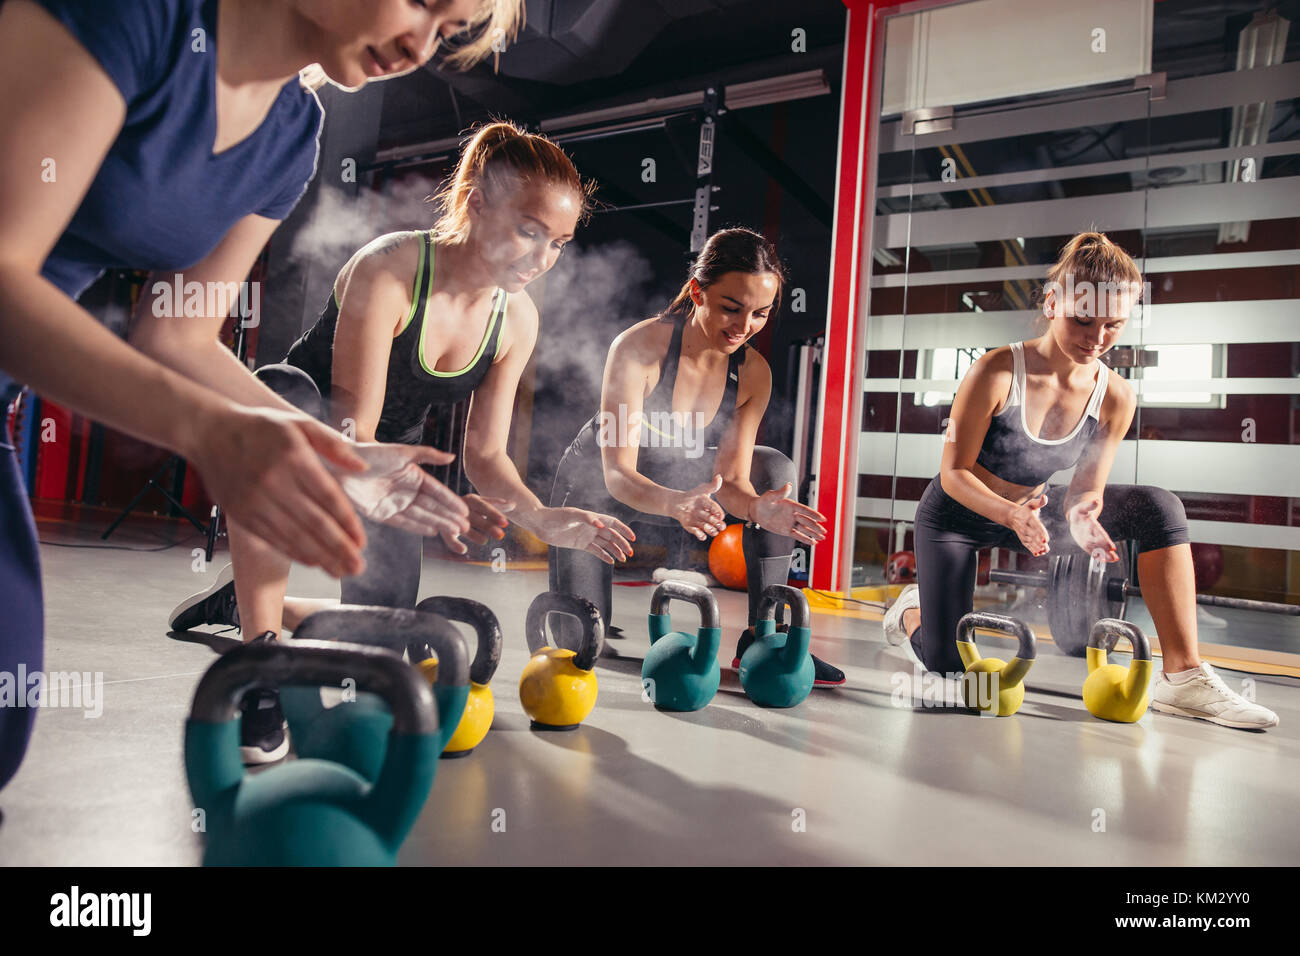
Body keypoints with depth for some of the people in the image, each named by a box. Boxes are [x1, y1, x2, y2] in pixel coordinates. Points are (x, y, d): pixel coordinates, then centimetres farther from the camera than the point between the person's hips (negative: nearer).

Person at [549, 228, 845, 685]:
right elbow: (618, 475, -33)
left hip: (673, 480, 5)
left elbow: (729, 478, -14)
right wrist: (675, 503, -53)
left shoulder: (754, 373, -15)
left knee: (776, 468, -12)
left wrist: (756, 507, -38)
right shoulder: (639, 347, -30)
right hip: (593, 485, -5)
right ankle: (561, 594, 24)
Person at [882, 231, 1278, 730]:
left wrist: (1081, 516, -31)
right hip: (955, 515, -4)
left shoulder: (1115, 397, -13)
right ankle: (912, 609, 29)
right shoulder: (997, 372, -26)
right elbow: (954, 472, -21)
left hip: (1031, 511, 4)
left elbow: (1086, 487, -6)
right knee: (947, 664, -10)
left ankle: (1183, 676, -15)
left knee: (1158, 509, -18)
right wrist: (1011, 514, -39)